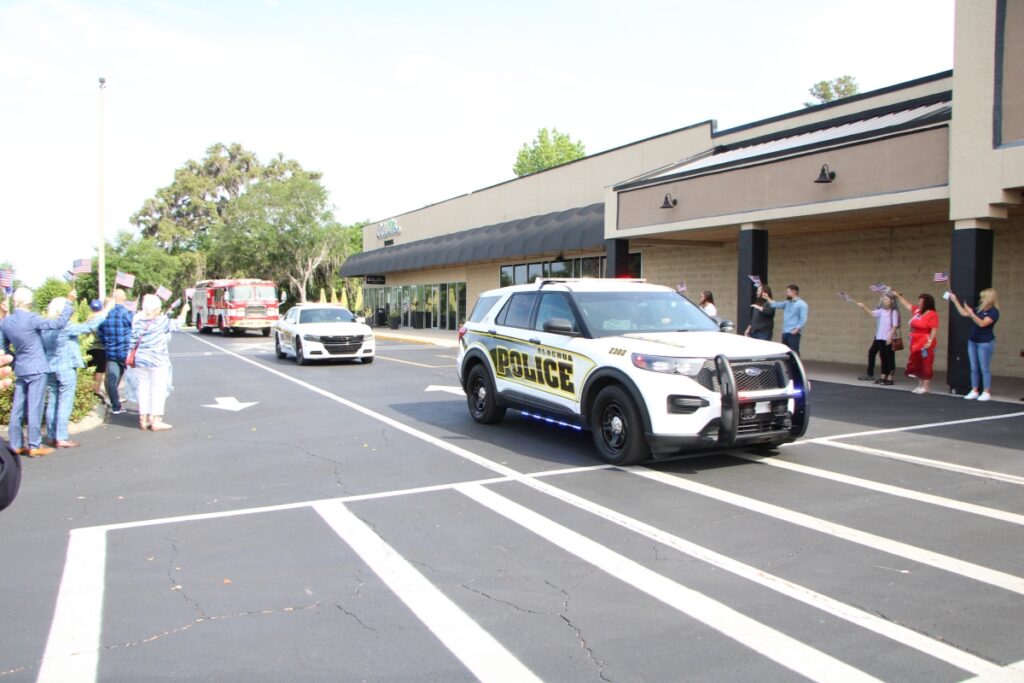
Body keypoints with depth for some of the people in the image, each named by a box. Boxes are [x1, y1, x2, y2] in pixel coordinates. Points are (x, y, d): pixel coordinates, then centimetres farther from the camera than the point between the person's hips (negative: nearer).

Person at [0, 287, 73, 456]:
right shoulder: (31, 319, -17)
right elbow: (59, 323, -18)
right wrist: (69, 302, -11)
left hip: (20, 369, 7)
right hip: (36, 369, -7)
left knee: (17, 407, 10)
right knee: (34, 407, -3)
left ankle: (16, 445, 16)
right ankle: (34, 446, 0)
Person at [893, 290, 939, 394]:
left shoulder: (932, 314, -13)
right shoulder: (917, 310, 11)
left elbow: (934, 329, -18)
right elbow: (907, 304, 26)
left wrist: (930, 341, -24)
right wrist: (898, 295, 27)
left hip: (925, 344, -9)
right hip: (916, 344, 9)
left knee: (925, 365, -4)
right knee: (917, 365, 11)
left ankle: (925, 387, 0)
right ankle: (920, 386, 19)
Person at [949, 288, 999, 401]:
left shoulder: (994, 312, -11)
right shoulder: (979, 309, 10)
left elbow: (982, 323, -22)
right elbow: (964, 313, 17)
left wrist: (971, 314, -30)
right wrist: (955, 301, 15)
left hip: (985, 343, -7)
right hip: (972, 341, 7)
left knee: (984, 368, -4)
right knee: (974, 368, 7)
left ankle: (986, 393, 1)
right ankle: (974, 391, 11)